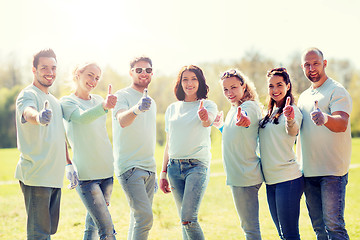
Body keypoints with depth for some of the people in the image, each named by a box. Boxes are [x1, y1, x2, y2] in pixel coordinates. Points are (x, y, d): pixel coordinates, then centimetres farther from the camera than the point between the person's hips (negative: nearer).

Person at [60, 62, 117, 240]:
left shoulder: (98, 100, 14)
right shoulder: (67, 102, -5)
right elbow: (82, 117, -28)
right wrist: (104, 106, -44)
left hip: (106, 171, 6)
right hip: (85, 173, -6)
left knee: (93, 225, 12)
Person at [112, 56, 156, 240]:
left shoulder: (151, 102, 18)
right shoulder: (122, 96, -5)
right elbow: (122, 120, -27)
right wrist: (136, 110, -49)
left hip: (149, 168, 7)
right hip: (129, 167, -7)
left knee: (139, 219, 7)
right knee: (145, 217, -17)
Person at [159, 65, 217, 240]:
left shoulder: (208, 105, 0)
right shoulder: (172, 109, 13)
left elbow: (208, 121, -24)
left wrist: (205, 118, -48)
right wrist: (163, 173, 14)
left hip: (197, 165, -5)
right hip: (174, 166, 5)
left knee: (188, 219, -16)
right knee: (185, 220, 7)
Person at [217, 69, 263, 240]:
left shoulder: (250, 106, -15)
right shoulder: (233, 110, 14)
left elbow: (246, 118, -42)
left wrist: (243, 119, -62)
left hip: (245, 175, -10)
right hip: (237, 175, 10)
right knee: (248, 225, 19)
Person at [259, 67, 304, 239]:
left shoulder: (291, 110, -7)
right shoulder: (269, 113, 16)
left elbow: (292, 130, -30)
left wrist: (290, 119, -51)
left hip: (288, 179, -8)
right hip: (270, 180, 8)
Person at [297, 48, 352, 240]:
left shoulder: (336, 91, -6)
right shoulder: (304, 97, 17)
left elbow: (342, 124, -24)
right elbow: (296, 130, 25)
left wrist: (325, 119, -44)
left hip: (332, 171, -7)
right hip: (308, 172, 7)